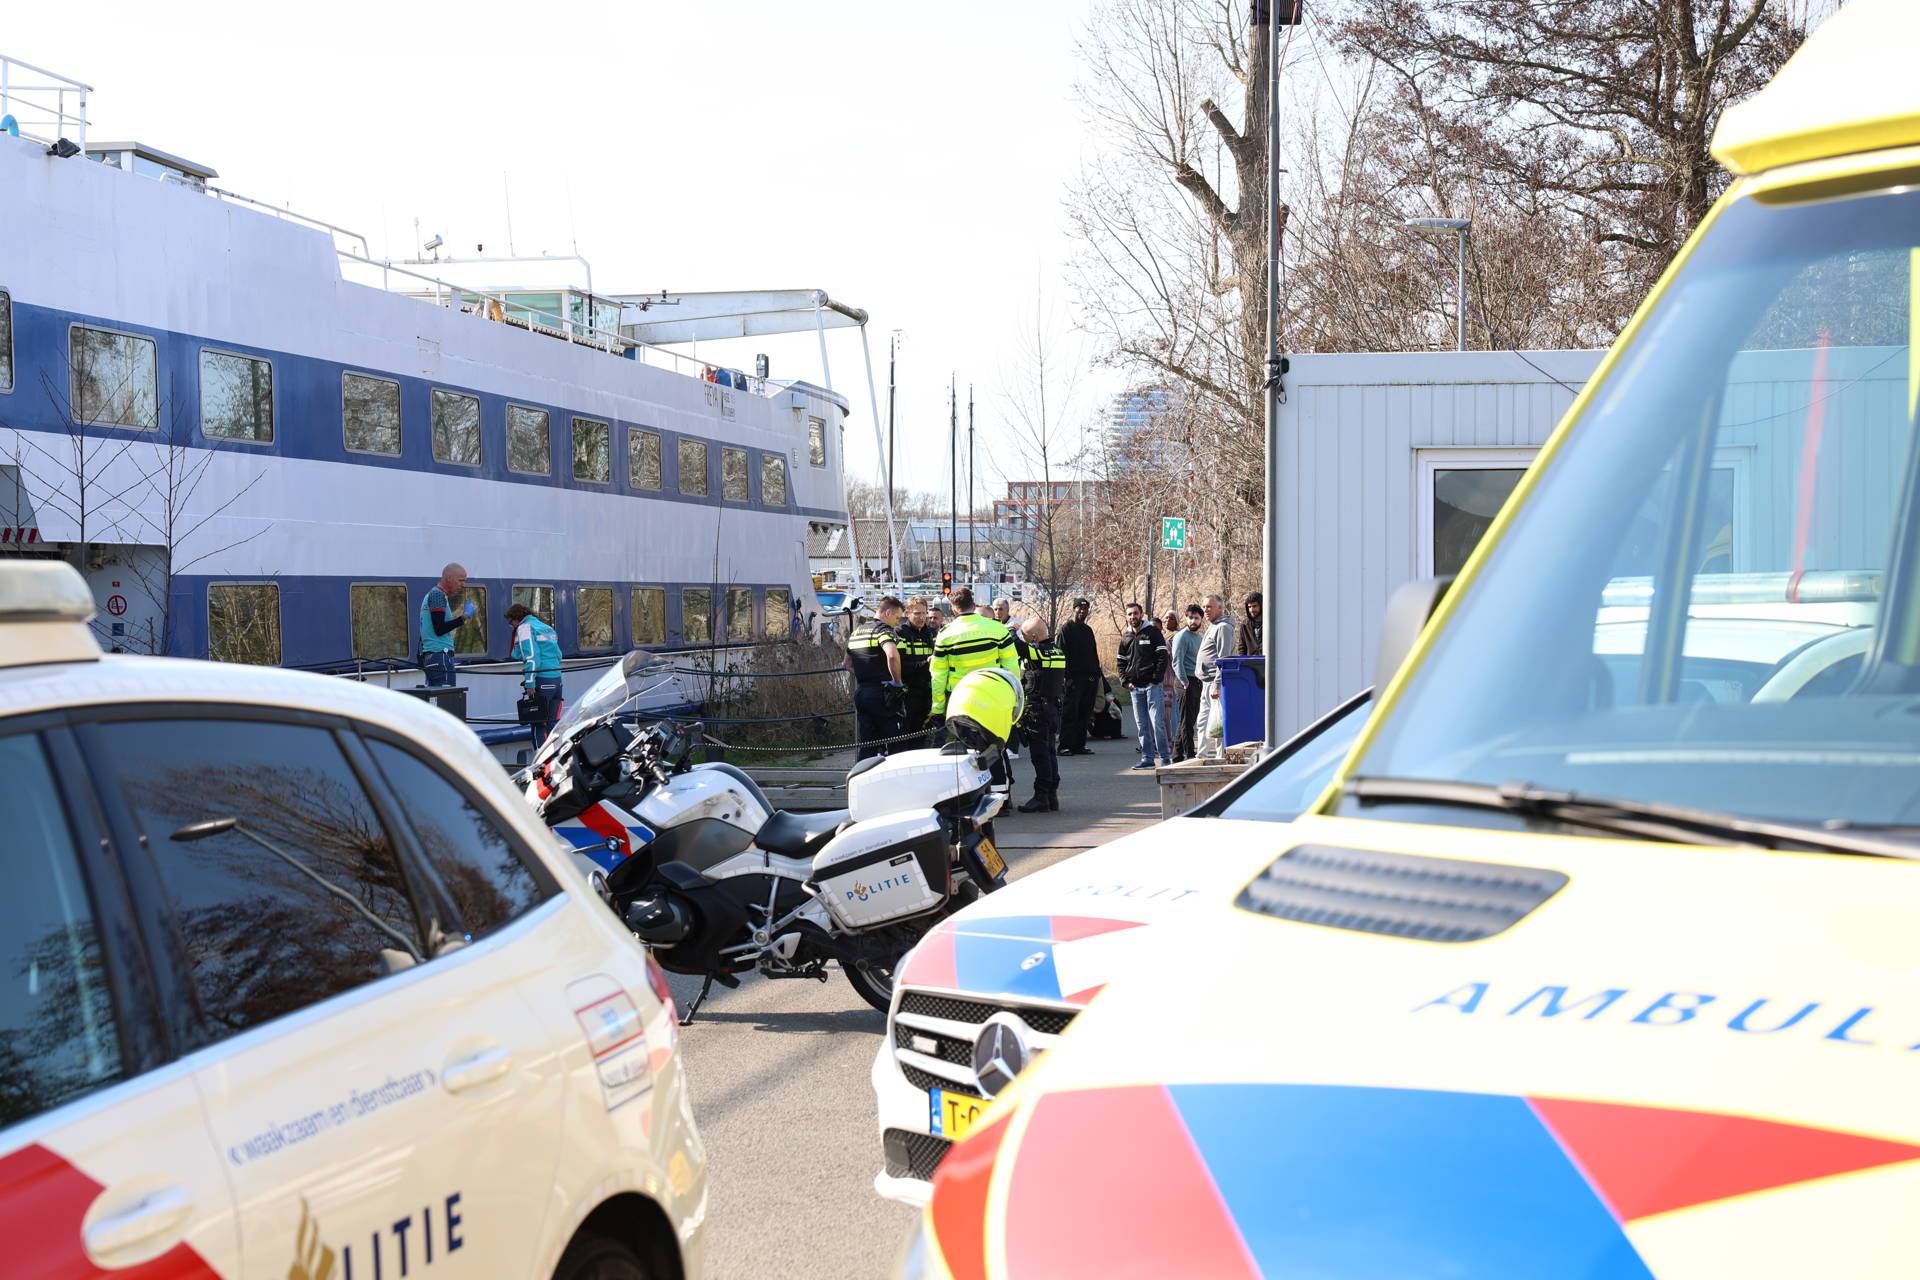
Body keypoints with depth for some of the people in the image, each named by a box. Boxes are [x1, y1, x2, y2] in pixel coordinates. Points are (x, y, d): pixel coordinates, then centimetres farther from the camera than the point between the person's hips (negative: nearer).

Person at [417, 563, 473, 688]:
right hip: (440, 656, -10)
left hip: (428, 656, 10)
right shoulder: (438, 595, -10)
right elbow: (439, 629, -18)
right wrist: (463, 617, -15)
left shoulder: (431, 593, 21)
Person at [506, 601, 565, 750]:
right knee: (553, 723, 11)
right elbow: (558, 655, 21)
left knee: (539, 726, -6)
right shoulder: (547, 627, 22)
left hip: (541, 682, -8)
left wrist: (530, 683, -16)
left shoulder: (525, 628, -4)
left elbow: (531, 657, -14)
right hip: (556, 681, 8)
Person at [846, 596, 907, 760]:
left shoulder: (856, 631, 18)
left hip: (860, 691, 7)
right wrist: (898, 683, -17)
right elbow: (892, 655, -27)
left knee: (864, 745, 9)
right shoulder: (883, 629, -9)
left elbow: (848, 664, 26)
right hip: (881, 694, -7)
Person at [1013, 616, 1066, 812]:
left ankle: (1041, 797, -6)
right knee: (1049, 752, 14)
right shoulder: (1058, 652, 9)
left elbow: (1015, 643, -22)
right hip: (1054, 708, 8)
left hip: (1036, 710, -8)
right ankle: (1052, 795, 18)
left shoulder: (1035, 653, -16)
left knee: (1040, 754, -6)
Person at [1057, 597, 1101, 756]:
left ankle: (1079, 745, 11)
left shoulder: (1088, 630, 20)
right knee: (1069, 713, -7)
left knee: (1084, 714, 7)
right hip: (1074, 678, -7)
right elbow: (1062, 654, -8)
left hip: (1090, 678, 7)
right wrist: (1067, 676, -16)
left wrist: (1097, 674, 14)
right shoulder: (1066, 629, -1)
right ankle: (1065, 746, -6)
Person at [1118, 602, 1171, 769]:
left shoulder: (1152, 632, -1)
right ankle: (1147, 758, 9)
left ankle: (1165, 757, -5)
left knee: (1157, 722, -10)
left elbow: (1162, 657, -5)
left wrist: (1156, 679, -12)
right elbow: (1122, 662, 20)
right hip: (1135, 687, 5)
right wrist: (1126, 682, 5)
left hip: (1152, 685, -5)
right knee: (1141, 725, 5)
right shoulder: (1126, 637, 14)